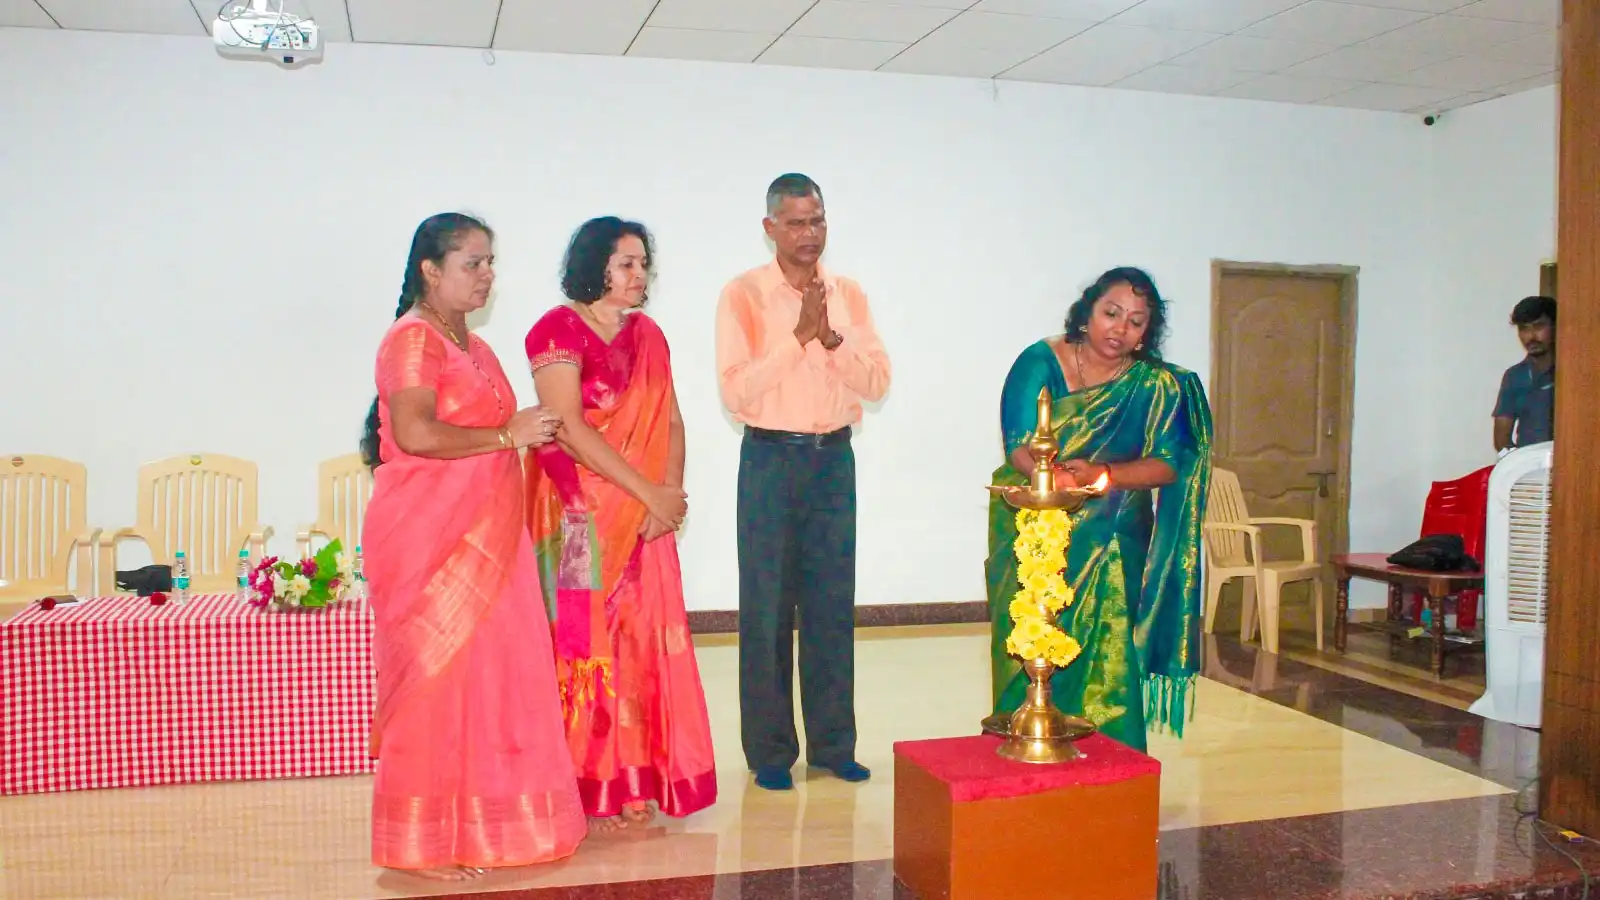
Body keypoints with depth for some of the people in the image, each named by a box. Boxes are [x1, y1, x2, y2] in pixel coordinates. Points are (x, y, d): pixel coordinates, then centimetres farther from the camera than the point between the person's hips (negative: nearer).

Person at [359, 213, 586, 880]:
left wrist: (531, 436, 10)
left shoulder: (471, 345, 18)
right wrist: (506, 436, -15)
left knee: (489, 674, 8)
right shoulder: (412, 338, -9)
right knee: (436, 678, -3)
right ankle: (424, 843, 9)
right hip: (427, 538, -8)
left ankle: (475, 825, 20)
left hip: (482, 537, 8)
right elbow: (416, 435, -21)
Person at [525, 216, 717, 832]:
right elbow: (571, 429, -16)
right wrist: (650, 492, -15)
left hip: (646, 519, 6)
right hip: (580, 514, -6)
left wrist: (670, 494, -8)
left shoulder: (647, 335, 13)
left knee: (642, 639, 5)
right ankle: (591, 787, 9)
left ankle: (634, 780, 16)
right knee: (586, 638, -1)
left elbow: (671, 423, 10)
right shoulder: (559, 330, -7)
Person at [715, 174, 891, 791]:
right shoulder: (744, 294, -5)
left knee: (833, 605, 9)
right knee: (766, 608, 2)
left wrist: (831, 337, -14)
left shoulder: (848, 294, 7)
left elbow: (877, 383, 1)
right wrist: (798, 335, -18)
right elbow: (736, 392, -13)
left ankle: (833, 744, 21)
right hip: (770, 460, -3)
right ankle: (769, 751, 14)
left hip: (834, 458, 4)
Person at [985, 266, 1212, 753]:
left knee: (1105, 659, -4)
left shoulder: (1157, 385, 1)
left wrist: (1101, 473, -24)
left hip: (1110, 541, 1)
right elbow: (1018, 445, -12)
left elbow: (1167, 465, -7)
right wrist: (1053, 476, -34)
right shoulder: (1041, 362, -3)